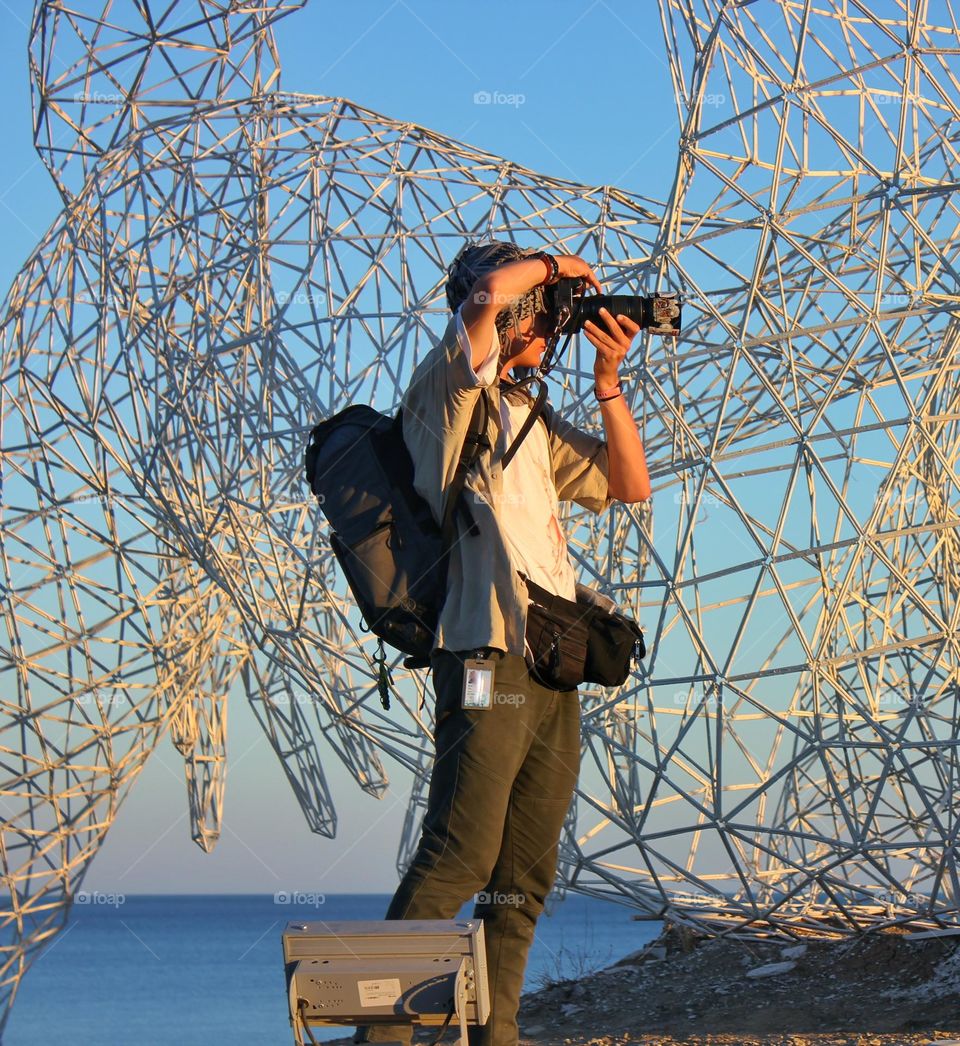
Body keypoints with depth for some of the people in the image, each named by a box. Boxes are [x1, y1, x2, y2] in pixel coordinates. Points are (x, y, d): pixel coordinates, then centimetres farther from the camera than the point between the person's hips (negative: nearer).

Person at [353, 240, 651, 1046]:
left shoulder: (532, 418, 24)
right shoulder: (448, 391, 0)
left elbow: (629, 486, 22)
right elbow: (489, 290, -18)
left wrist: (609, 379, 13)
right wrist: (553, 264, 2)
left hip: (552, 673, 8)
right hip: (487, 661, -8)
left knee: (526, 875, 7)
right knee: (459, 859, -14)